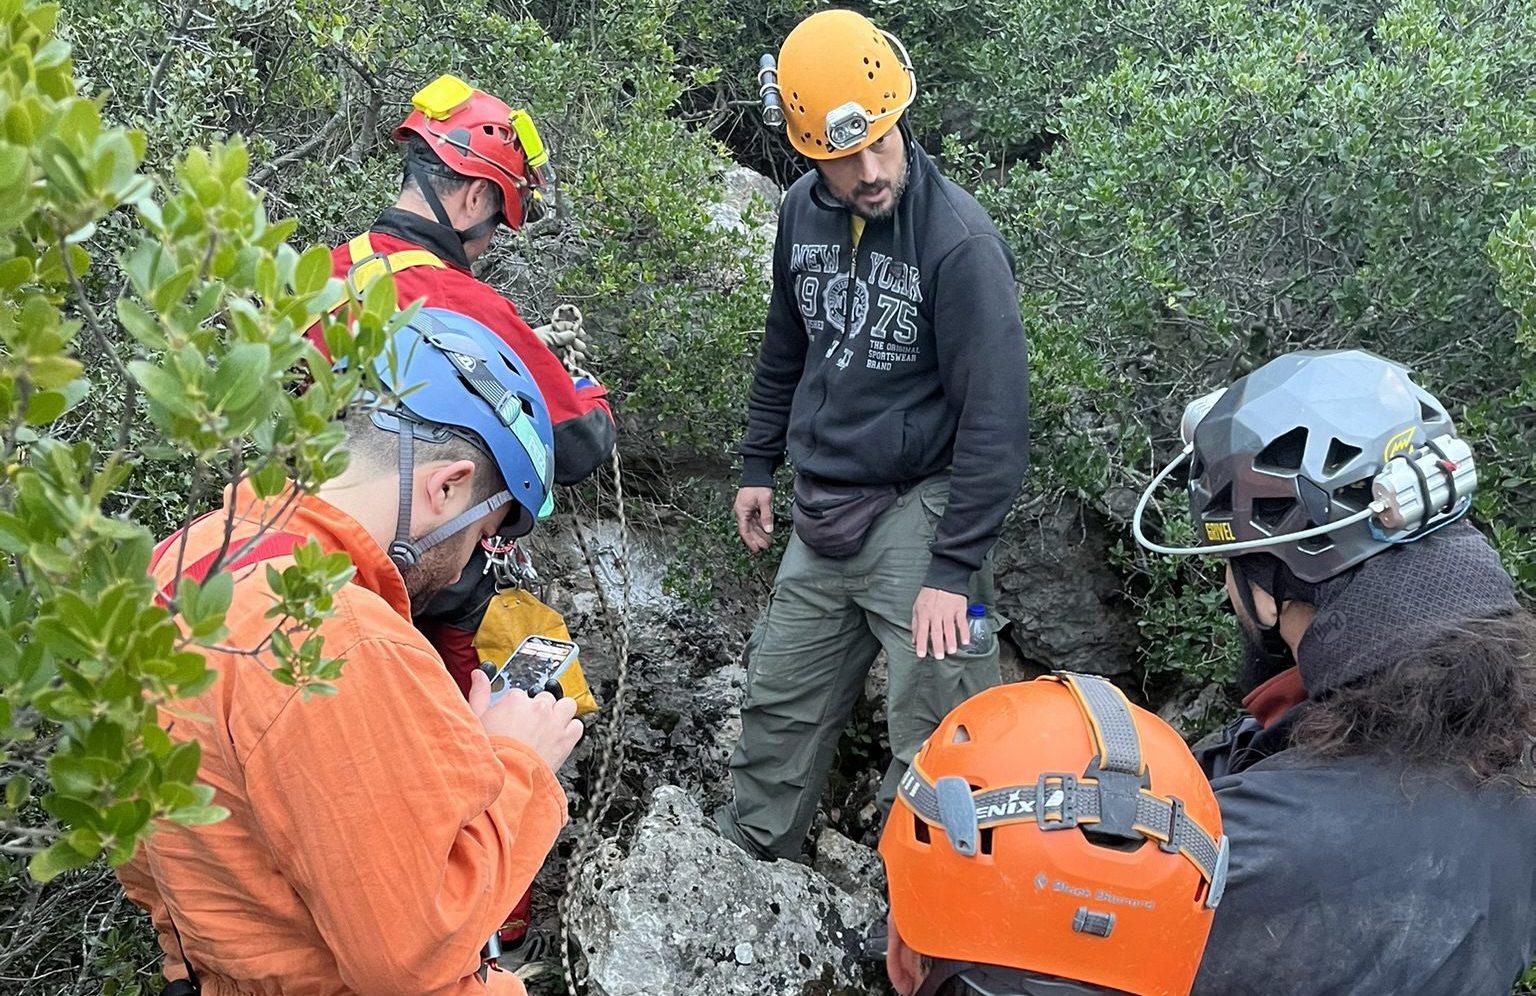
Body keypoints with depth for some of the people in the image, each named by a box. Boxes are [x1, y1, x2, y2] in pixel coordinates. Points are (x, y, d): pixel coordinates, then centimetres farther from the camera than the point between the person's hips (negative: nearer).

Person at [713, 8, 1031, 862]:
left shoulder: (958, 238, -18)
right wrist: (759, 465, 19)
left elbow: (995, 419, -18)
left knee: (934, 740, 0)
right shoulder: (805, 212, 2)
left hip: (918, 507, -6)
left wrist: (954, 569, -19)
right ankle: (749, 856, 37)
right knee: (781, 701, 17)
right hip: (824, 509, 6)